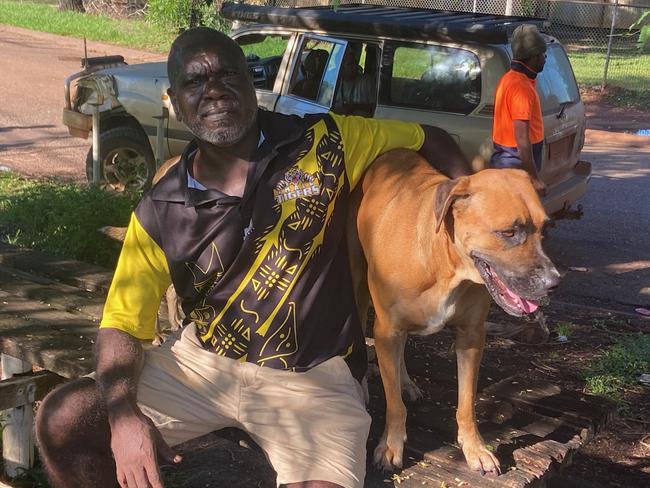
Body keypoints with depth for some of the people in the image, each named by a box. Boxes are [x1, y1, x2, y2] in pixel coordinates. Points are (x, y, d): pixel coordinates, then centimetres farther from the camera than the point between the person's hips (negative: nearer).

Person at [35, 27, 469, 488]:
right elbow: (121, 324, -3)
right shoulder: (161, 212, -5)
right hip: (201, 361, 3)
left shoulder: (325, 142, -8)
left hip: (313, 379, -2)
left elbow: (431, 141, 6)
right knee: (62, 422, -10)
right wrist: (123, 415, -21)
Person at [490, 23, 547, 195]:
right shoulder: (521, 87, -19)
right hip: (517, 163, -10)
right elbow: (521, 137, -24)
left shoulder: (509, 78, 12)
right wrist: (534, 178, -22)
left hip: (504, 158, 10)